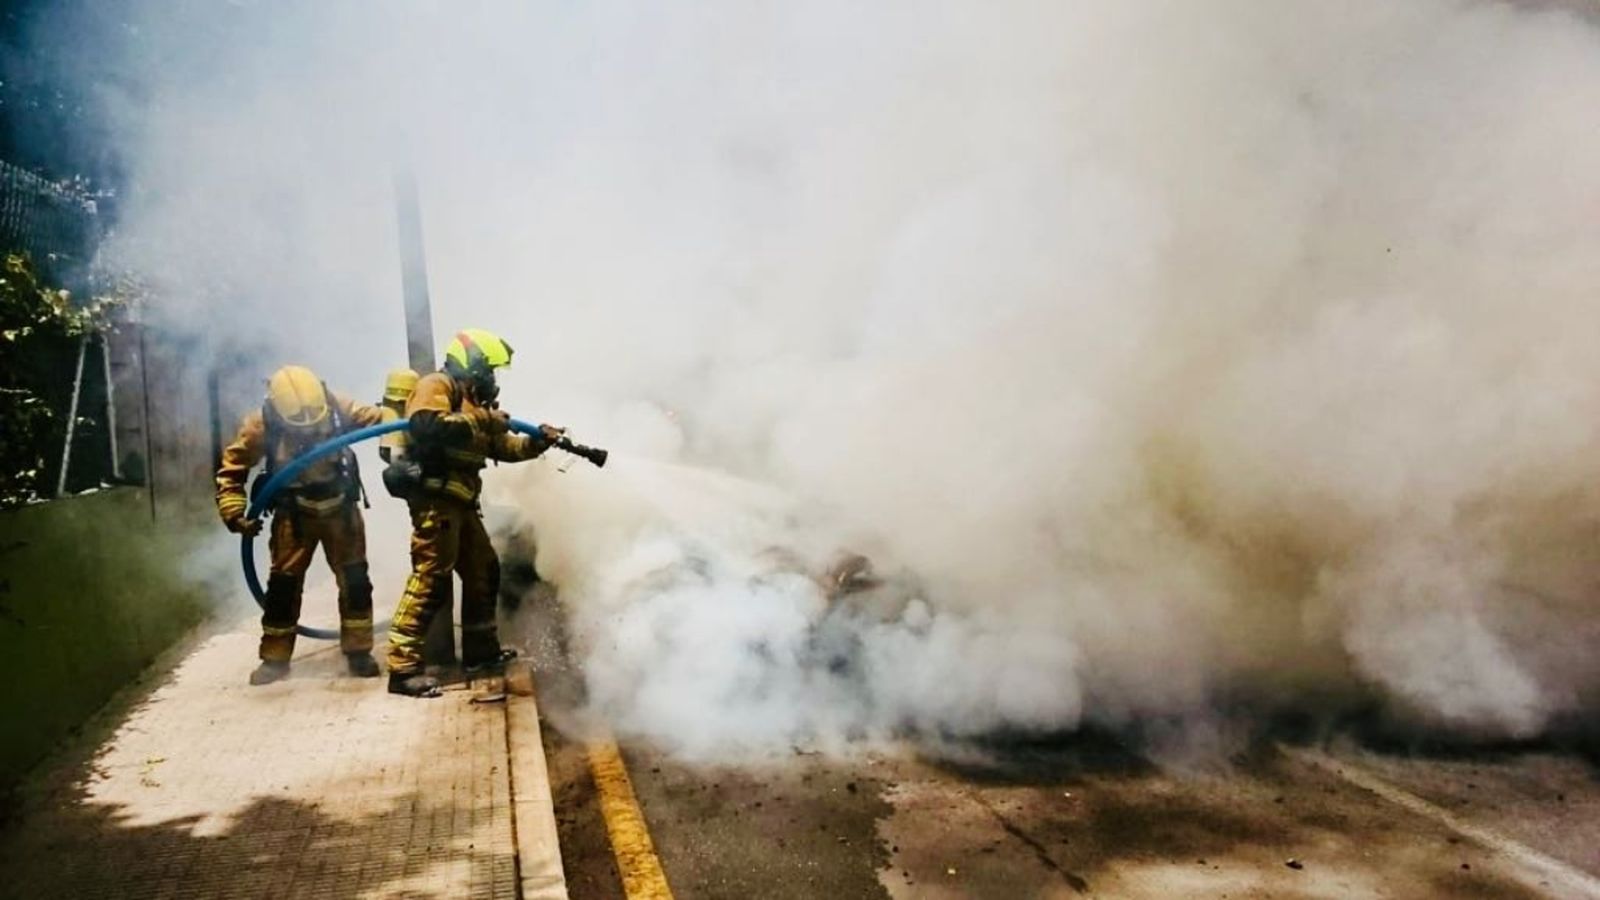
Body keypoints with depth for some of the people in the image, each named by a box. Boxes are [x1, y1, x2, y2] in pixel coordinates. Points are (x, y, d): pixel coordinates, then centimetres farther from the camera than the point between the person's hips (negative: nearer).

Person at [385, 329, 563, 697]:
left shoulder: (473, 400, 22)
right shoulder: (436, 386, -7)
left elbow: (503, 446, 25)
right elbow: (427, 425, -27)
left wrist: (538, 441, 10)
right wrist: (481, 420, -21)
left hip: (460, 502, 10)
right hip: (434, 497, -10)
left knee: (484, 570, 17)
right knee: (431, 577, -15)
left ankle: (480, 650, 29)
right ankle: (402, 667, -14)